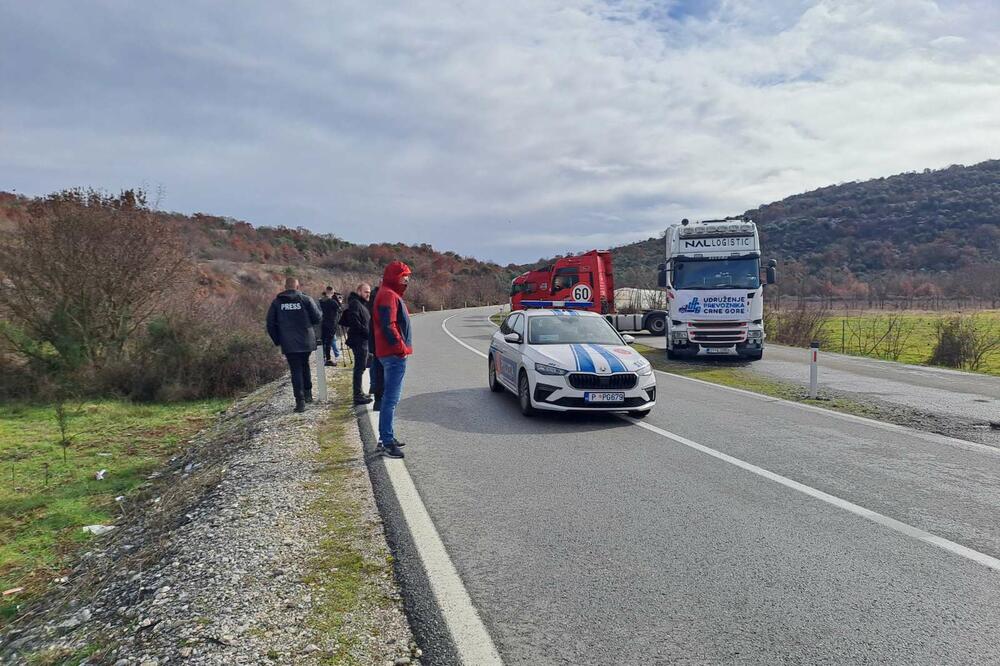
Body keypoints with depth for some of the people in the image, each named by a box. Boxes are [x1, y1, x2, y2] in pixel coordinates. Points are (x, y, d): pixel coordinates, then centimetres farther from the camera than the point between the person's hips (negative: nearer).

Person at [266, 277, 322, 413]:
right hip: (306, 341, 0)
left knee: (296, 370, 2)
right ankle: (308, 394, 20)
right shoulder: (306, 300, -4)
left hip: (288, 344, 0)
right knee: (305, 365, 21)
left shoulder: (277, 302, 2)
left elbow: (270, 324, 3)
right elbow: (318, 318, -6)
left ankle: (300, 401, -6)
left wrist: (277, 340, 11)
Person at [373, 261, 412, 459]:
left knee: (391, 397, 16)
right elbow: (388, 326, -24)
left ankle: (386, 436, 25)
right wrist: (401, 347, -19)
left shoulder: (392, 294, 19)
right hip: (394, 355, -11)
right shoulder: (388, 295, -14)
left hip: (393, 355, 11)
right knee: (391, 398, -9)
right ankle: (387, 441, -7)